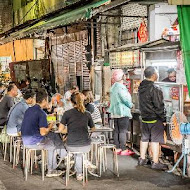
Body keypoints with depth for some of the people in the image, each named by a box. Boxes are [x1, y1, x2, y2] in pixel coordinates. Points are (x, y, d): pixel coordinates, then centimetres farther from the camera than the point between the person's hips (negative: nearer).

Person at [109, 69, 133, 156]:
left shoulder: (113, 86, 12)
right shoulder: (121, 87, -18)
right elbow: (125, 99, -18)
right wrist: (130, 105, 1)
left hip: (115, 112, 9)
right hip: (123, 112, -9)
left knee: (116, 131, 12)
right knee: (123, 131, -5)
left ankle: (117, 148, 17)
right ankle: (123, 149, -3)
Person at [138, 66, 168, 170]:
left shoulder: (141, 87, 5)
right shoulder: (154, 89, -21)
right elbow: (159, 106, -18)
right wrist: (163, 119, -10)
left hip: (144, 117, 8)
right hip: (155, 119, -8)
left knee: (144, 138, 16)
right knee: (155, 140, -2)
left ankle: (142, 159, 25)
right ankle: (155, 162, 3)